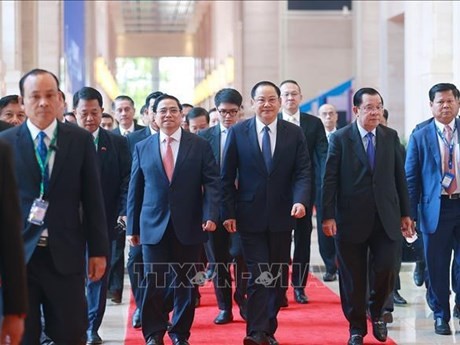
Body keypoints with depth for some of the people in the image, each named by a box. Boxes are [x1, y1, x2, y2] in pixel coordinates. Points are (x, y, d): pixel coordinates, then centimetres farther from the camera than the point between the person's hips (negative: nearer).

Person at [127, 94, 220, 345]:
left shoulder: (200, 146, 3)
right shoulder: (142, 148, 7)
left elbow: (212, 182, -2)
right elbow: (135, 190, 8)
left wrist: (210, 215, -15)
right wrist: (132, 227, 6)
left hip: (188, 227, 0)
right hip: (153, 226, 0)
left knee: (186, 282, 8)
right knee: (154, 282, -3)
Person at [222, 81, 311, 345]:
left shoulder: (295, 133, 2)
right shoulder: (238, 132, -1)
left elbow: (303, 172, -2)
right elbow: (227, 177, 1)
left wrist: (300, 201, -20)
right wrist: (228, 213, -4)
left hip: (282, 216, 2)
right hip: (251, 216, -2)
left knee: (278, 277, 10)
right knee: (258, 276, -7)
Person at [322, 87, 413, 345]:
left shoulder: (391, 137, 7)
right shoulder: (340, 138, -2)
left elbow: (400, 177, 10)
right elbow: (330, 180, -5)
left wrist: (405, 213, 8)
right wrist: (328, 216, -11)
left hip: (386, 218, 2)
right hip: (352, 218, -2)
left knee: (387, 268, -6)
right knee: (353, 278, 5)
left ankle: (377, 313, 22)